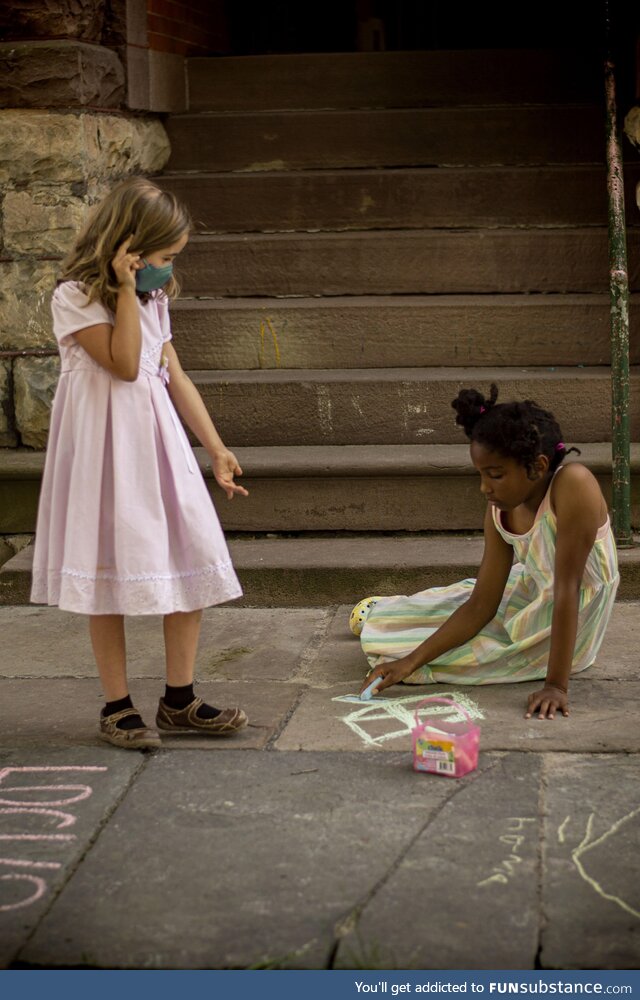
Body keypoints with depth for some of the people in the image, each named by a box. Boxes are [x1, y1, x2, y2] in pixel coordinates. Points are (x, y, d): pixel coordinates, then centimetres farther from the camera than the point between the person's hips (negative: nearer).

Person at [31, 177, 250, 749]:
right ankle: (118, 707, 10)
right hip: (105, 445, -7)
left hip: (159, 441, 7)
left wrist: (216, 448, 12)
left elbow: (175, 377, 15)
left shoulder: (153, 298, 14)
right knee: (111, 571, -1)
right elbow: (124, 364, -18)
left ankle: (179, 701, 13)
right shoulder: (75, 296, -9)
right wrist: (126, 290, -18)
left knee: (191, 562, 2)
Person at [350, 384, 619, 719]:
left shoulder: (572, 485, -31)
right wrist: (411, 662, -17)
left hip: (564, 632, -6)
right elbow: (480, 606, -9)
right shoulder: (500, 513, -10)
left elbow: (567, 587, -32)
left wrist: (557, 684, -32)